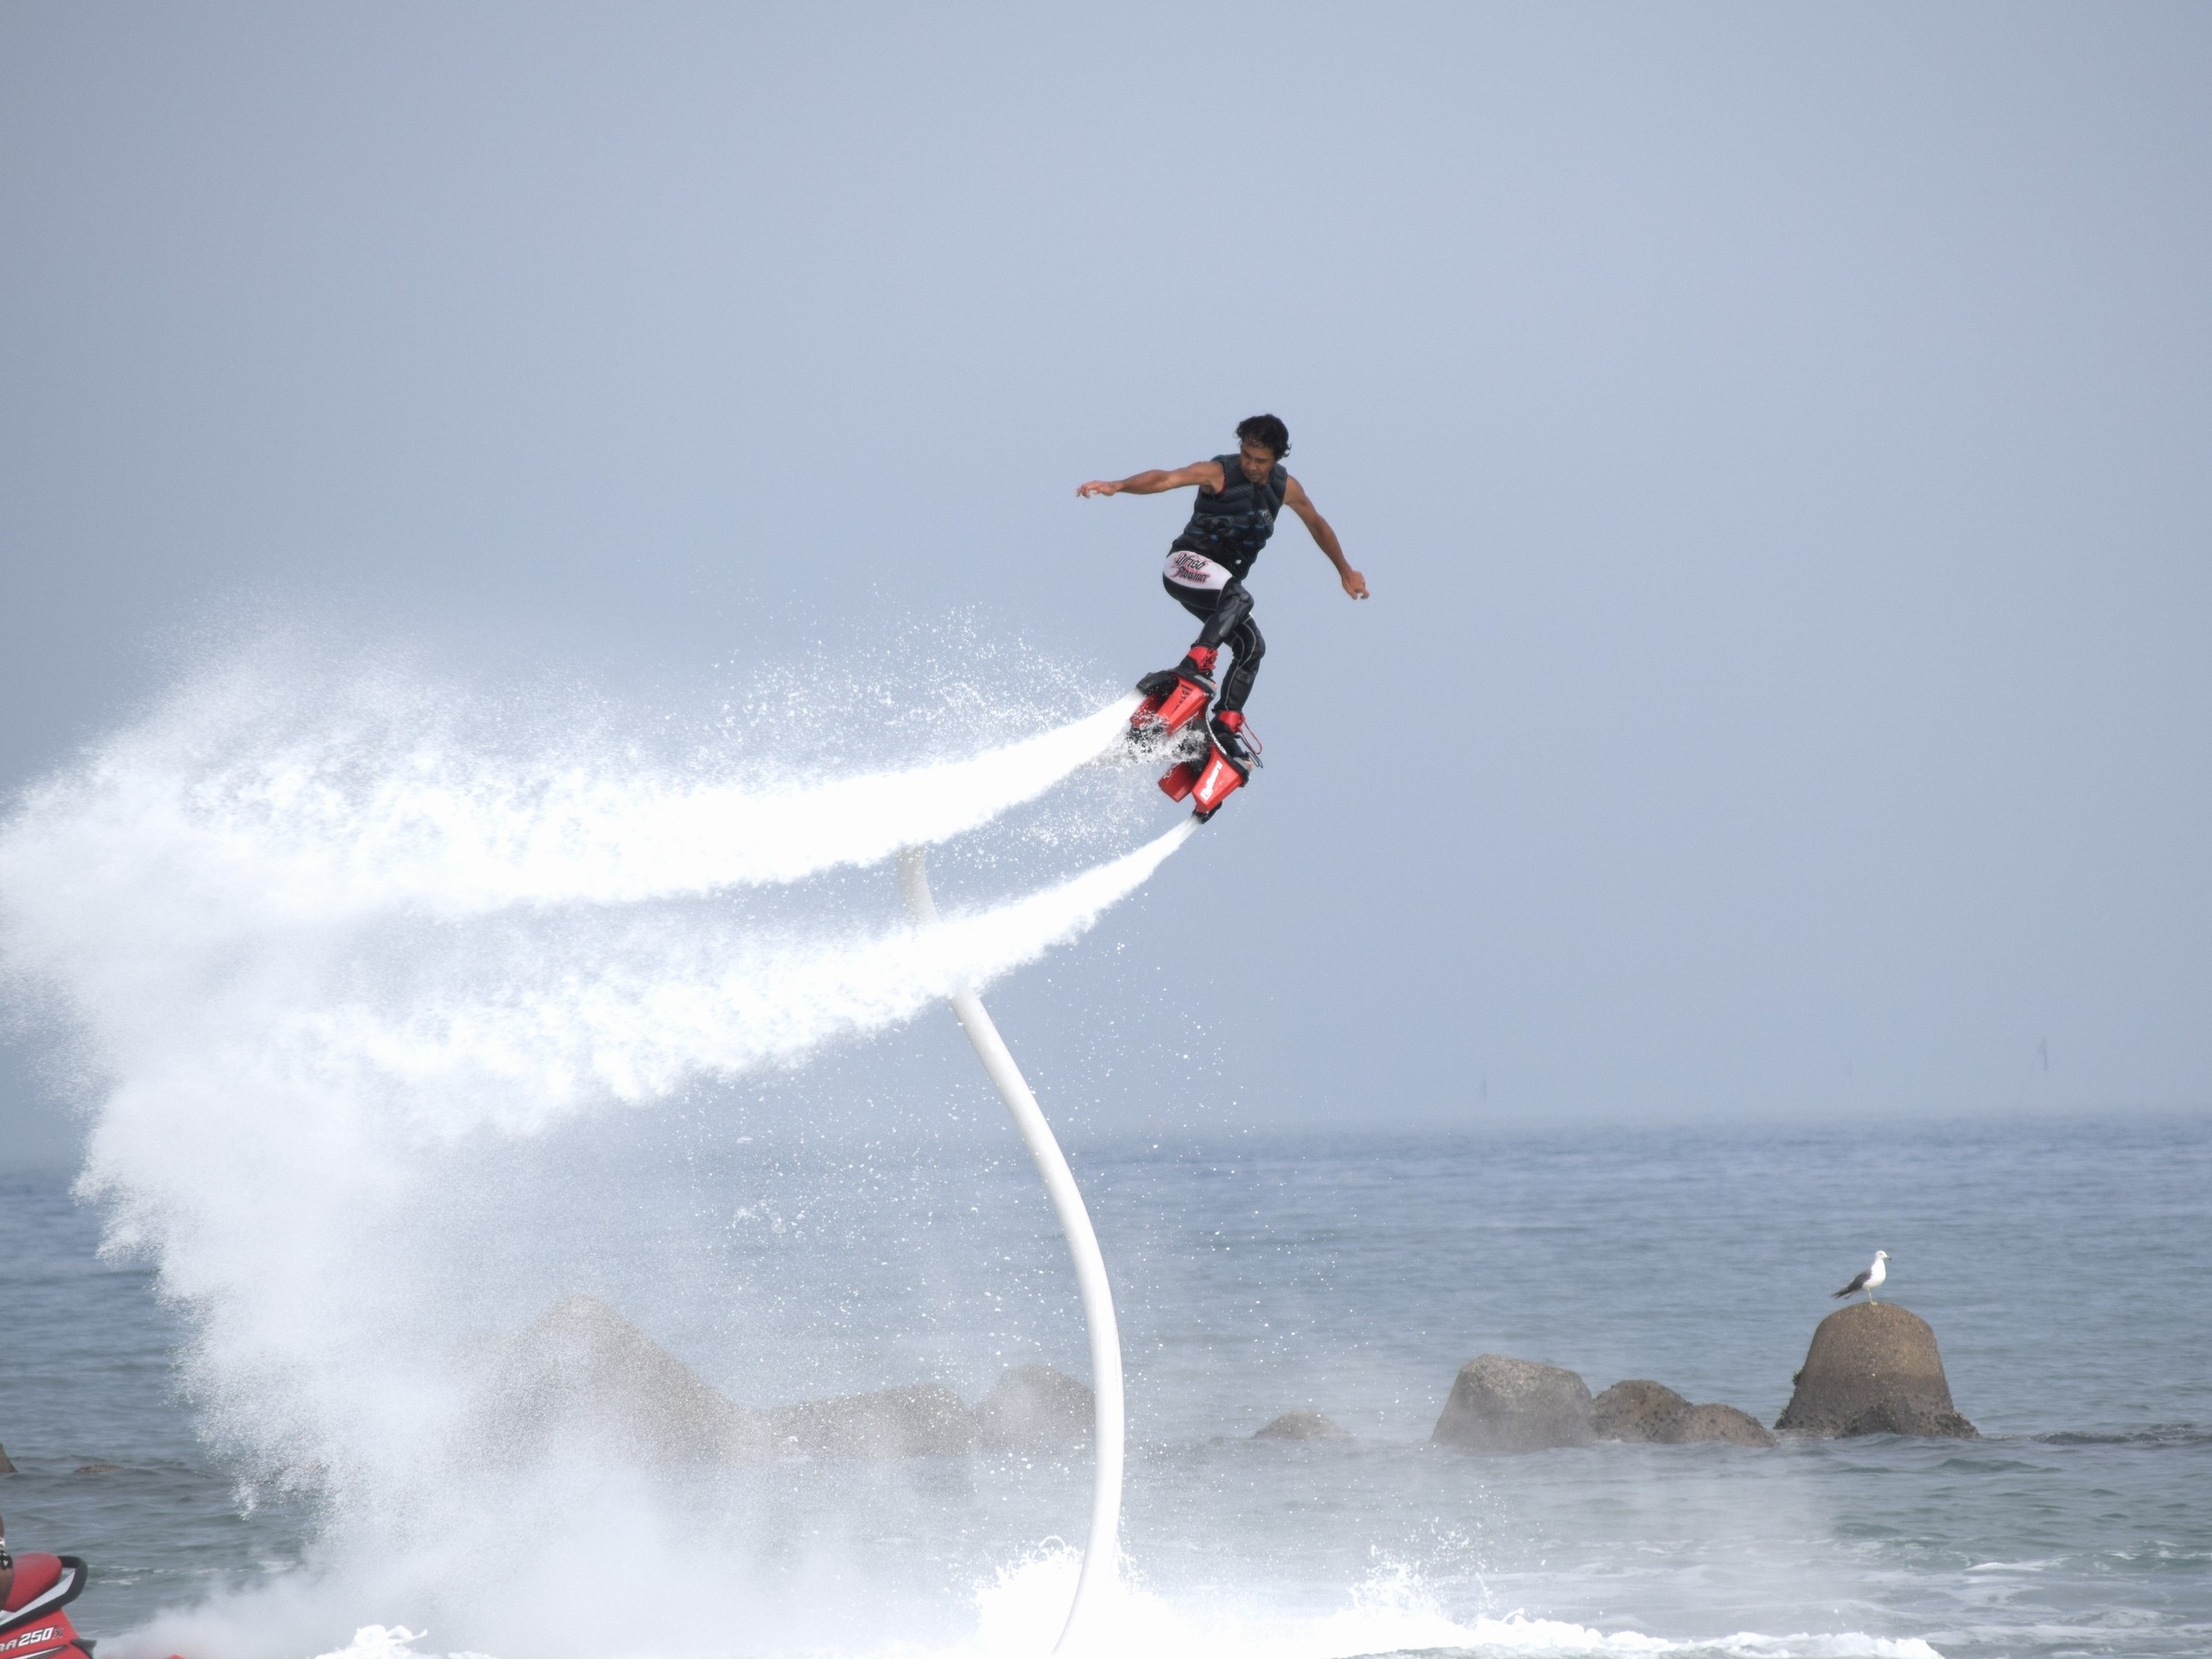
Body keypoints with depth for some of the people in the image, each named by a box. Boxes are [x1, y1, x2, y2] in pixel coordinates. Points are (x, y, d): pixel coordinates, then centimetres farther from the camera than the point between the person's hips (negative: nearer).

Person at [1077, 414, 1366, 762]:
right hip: (1188, 564, -7)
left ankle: (1226, 727, -7)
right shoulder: (1219, 473, -14)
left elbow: (1318, 525, 20)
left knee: (1252, 647, -6)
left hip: (1222, 582, 7)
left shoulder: (1286, 488, 3)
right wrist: (1116, 485, -46)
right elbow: (1165, 479, -29)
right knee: (1239, 598, -34)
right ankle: (1193, 667, -46)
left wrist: (1345, 571, 29)